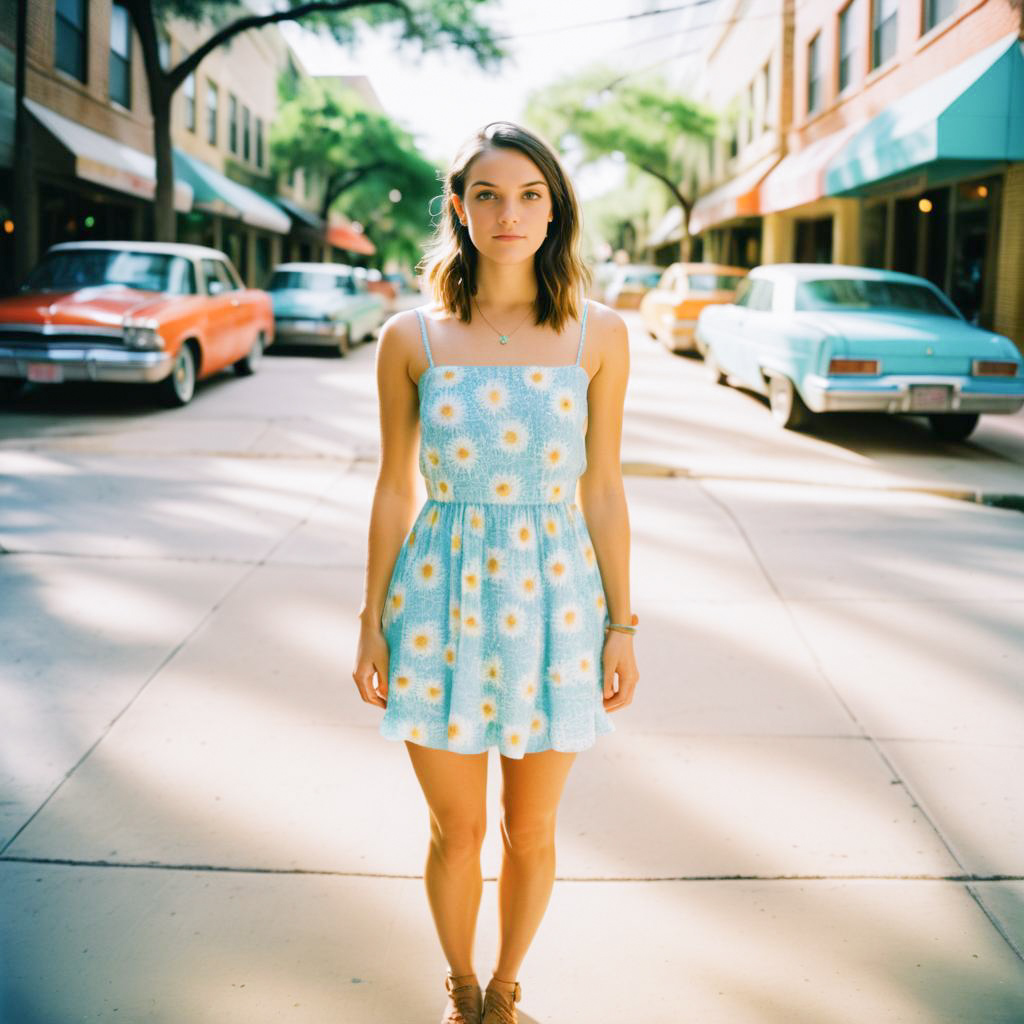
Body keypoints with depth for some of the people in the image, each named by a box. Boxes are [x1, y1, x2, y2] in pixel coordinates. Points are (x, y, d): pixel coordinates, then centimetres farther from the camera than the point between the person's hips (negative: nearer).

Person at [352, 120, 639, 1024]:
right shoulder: (410, 338, -4)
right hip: (441, 602, 0)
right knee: (457, 830, 13)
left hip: (552, 601, 0)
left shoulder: (598, 334, -3)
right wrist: (372, 622, 4)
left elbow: (603, 489, 1)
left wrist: (621, 625, 2)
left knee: (531, 830, 14)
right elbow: (394, 488, 3)